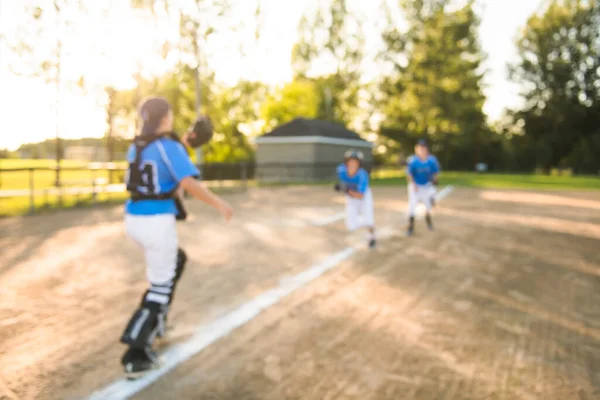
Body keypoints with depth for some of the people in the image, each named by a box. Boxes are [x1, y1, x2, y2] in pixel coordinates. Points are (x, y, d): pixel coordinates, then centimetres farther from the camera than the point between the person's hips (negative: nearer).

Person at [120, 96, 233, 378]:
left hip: (133, 218, 8)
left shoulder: (136, 146, 11)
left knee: (176, 260, 29)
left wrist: (180, 145, 29)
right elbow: (188, 183, -23)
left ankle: (155, 322, 31)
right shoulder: (170, 146, -12)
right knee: (160, 285, 2)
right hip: (157, 222, -8)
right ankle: (136, 355, -1)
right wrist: (219, 203, -14)